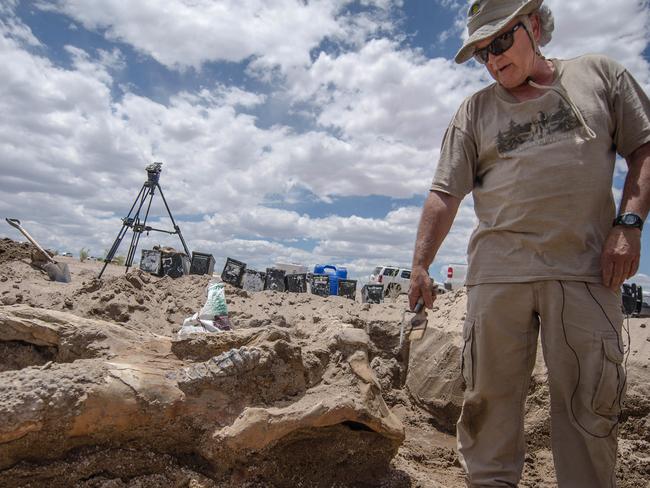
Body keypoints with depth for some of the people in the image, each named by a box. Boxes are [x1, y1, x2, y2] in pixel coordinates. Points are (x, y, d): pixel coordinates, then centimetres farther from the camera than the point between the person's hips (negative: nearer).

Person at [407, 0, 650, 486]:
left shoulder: (599, 73, 14)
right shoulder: (474, 112, 13)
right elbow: (444, 194, 5)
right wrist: (420, 264, -6)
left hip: (587, 268, 0)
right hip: (498, 271, 1)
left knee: (590, 400, 3)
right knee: (490, 394, 3)